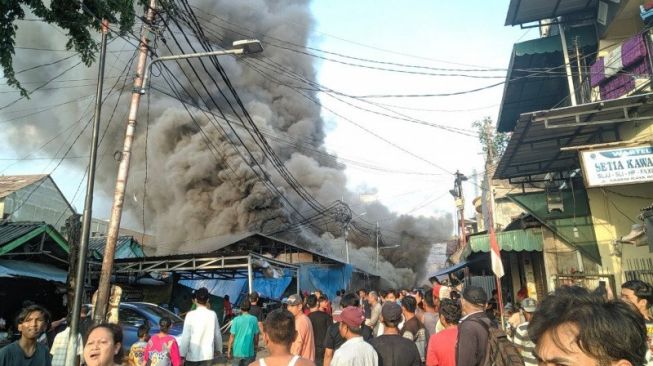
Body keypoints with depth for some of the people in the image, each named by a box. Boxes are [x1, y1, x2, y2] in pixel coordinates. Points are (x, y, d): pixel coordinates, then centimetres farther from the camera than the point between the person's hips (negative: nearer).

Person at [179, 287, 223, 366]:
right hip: (207, 354, 2)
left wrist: (182, 355, -5)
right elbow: (217, 334, 6)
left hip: (192, 355, -2)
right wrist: (218, 349, 20)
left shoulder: (190, 315, -11)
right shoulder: (212, 314, -3)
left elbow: (186, 336, -12)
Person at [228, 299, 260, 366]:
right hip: (249, 351, 1)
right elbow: (256, 335, 2)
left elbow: (232, 336, -7)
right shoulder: (254, 319, -6)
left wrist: (229, 350, 3)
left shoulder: (236, 319, -10)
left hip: (237, 351, -1)